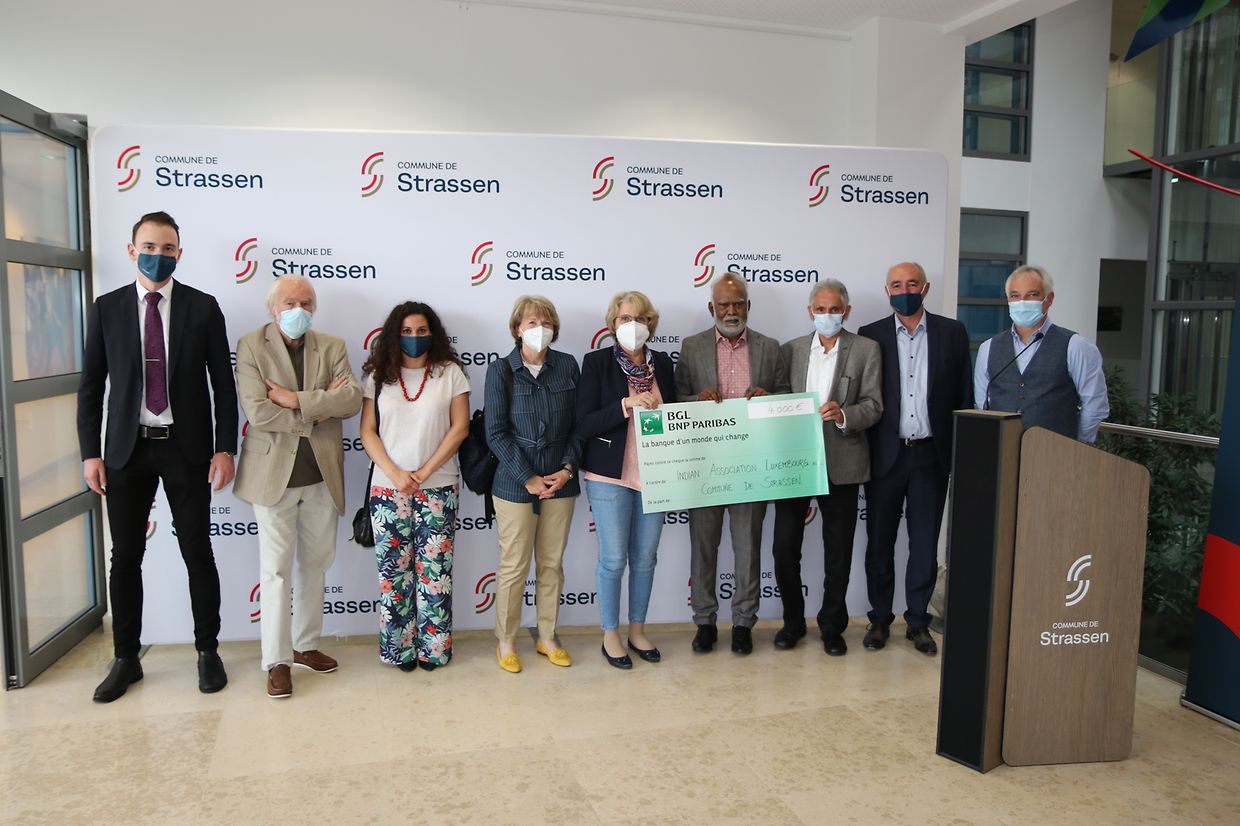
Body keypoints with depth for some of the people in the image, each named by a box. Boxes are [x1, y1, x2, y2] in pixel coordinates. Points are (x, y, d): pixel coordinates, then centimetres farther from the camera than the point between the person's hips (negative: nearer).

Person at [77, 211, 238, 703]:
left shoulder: (203, 307, -1)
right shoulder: (107, 308, 3)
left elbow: (223, 383, -1)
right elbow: (91, 385, 5)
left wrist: (224, 448, -6)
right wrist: (90, 452, -1)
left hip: (186, 448, -2)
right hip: (127, 449, 2)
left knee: (198, 554, 6)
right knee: (125, 558, 9)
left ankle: (208, 652, 20)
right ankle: (126, 659, 24)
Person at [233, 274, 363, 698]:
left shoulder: (332, 347, 6)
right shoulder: (251, 347, -3)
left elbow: (353, 397, -10)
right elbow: (258, 412, -16)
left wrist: (296, 400, -17)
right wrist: (320, 409, -12)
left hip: (322, 476, 4)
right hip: (274, 475, -3)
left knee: (315, 566, 14)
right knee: (276, 570, 1)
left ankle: (305, 645, 29)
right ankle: (277, 662, 11)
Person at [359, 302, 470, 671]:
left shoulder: (450, 372, 3)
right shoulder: (378, 375, 7)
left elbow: (460, 428, -2)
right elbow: (368, 432, 3)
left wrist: (425, 472, -10)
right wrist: (395, 474, -10)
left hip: (438, 488, -1)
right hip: (388, 489, 1)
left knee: (434, 569, 1)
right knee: (393, 570, 4)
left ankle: (434, 647, 13)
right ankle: (399, 647, 16)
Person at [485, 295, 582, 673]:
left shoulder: (567, 366, 3)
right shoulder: (501, 370, -5)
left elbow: (579, 423, 6)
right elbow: (496, 432, -8)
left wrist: (568, 468, -6)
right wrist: (528, 478, -12)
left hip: (560, 482, 3)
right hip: (516, 483, -3)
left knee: (552, 564, 12)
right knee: (514, 567, 4)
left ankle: (547, 638, 28)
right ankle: (506, 643, 21)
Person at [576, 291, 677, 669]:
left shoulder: (661, 363, 7)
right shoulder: (596, 362, -6)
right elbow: (584, 424, -12)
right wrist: (625, 405, -23)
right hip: (611, 476, -4)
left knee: (645, 557, 12)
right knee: (614, 559, 1)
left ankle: (637, 630, 28)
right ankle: (610, 635, 19)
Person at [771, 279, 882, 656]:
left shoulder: (866, 350, 3)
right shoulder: (792, 349, 9)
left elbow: (874, 404, -4)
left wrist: (843, 415, -23)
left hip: (841, 464, -1)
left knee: (838, 550, 9)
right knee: (785, 546, 4)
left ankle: (832, 625, 26)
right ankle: (793, 621, 23)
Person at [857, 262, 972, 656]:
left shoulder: (952, 332, 3)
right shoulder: (870, 335, 2)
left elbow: (963, 395, 4)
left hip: (931, 455, 0)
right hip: (885, 456, 0)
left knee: (924, 545, 8)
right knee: (879, 543, 8)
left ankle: (917, 621, 23)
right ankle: (880, 619, 22)